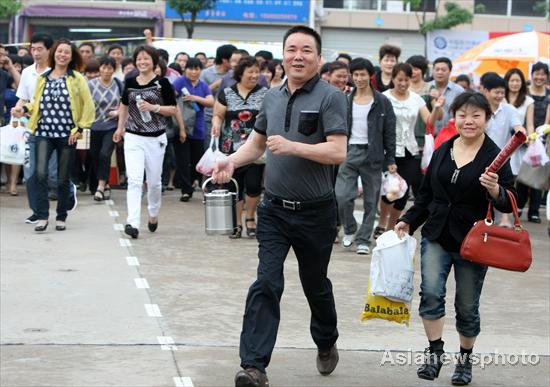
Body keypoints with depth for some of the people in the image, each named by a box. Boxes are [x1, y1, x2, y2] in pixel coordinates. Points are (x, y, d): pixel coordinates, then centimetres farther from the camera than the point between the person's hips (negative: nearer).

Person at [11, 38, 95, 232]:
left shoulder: (77, 79, 1)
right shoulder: (43, 78, 9)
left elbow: (88, 106, 1)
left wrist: (80, 128, -5)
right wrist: (24, 109, 1)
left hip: (67, 135, -1)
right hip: (44, 133, 1)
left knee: (63, 179, 6)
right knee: (40, 173, -17)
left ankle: (61, 217, 20)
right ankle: (42, 217, -12)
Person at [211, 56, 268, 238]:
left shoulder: (264, 93, 6)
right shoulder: (227, 93, 7)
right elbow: (218, 115, 10)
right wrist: (216, 124, -11)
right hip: (232, 147, 1)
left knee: (253, 184, -9)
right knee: (235, 186, 3)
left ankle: (250, 218, 15)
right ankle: (237, 223, 15)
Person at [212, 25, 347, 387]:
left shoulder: (330, 97, -11)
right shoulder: (273, 97, 7)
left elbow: (338, 152, -20)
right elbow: (257, 143, 19)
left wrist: (292, 147, -28)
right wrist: (231, 161, 0)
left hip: (315, 212, -3)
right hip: (275, 208, 3)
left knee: (315, 285, 16)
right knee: (266, 284, -9)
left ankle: (326, 344, 42)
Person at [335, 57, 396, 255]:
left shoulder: (382, 102, 1)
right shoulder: (346, 100, 8)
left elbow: (390, 133, 2)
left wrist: (391, 160, -2)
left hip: (372, 154, -1)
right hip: (349, 152, 1)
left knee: (371, 200, 3)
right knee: (341, 196, -9)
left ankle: (363, 239, 15)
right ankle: (349, 229, 16)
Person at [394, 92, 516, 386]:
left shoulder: (495, 156, -7)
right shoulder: (442, 152, 7)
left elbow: (509, 204, -9)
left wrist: (495, 190, -28)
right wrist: (409, 221, 12)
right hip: (437, 237, 3)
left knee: (467, 306, 6)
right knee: (431, 292, -15)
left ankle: (465, 359, 26)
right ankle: (435, 352, -3)